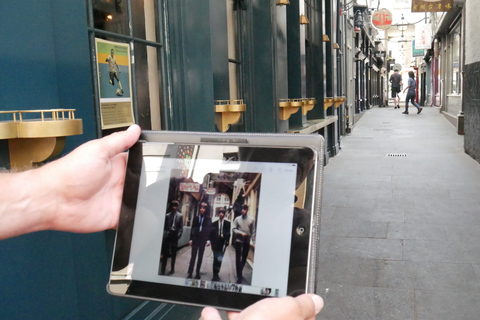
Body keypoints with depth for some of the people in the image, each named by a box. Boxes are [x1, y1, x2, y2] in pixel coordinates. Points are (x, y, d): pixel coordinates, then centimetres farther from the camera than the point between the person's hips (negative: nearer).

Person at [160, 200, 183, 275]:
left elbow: (181, 227, -1)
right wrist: (164, 234, -7)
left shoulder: (180, 216, 2)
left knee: (173, 254, 11)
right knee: (165, 253, 2)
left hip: (175, 236, 0)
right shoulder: (167, 215, 5)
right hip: (167, 236, 0)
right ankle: (162, 270, 5)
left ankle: (172, 269, 24)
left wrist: (178, 235, -12)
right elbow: (164, 226, 4)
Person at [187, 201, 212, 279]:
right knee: (193, 256, -1)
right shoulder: (196, 218, 6)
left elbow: (209, 229, -1)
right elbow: (192, 229, 5)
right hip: (195, 239, 0)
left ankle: (197, 273, 13)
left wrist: (208, 240, -8)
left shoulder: (208, 219, 2)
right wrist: (191, 239, 0)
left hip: (203, 240, 0)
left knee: (200, 257, 7)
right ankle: (190, 273, -1)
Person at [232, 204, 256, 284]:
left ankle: (240, 272, 33)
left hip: (247, 241, 1)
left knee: (244, 258, 12)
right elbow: (234, 229, -3)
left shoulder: (251, 219, 1)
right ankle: (239, 276, 2)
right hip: (238, 240, -1)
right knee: (238, 258, -3)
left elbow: (253, 231, 2)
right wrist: (241, 233, -19)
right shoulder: (237, 219, 0)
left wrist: (254, 242, -2)